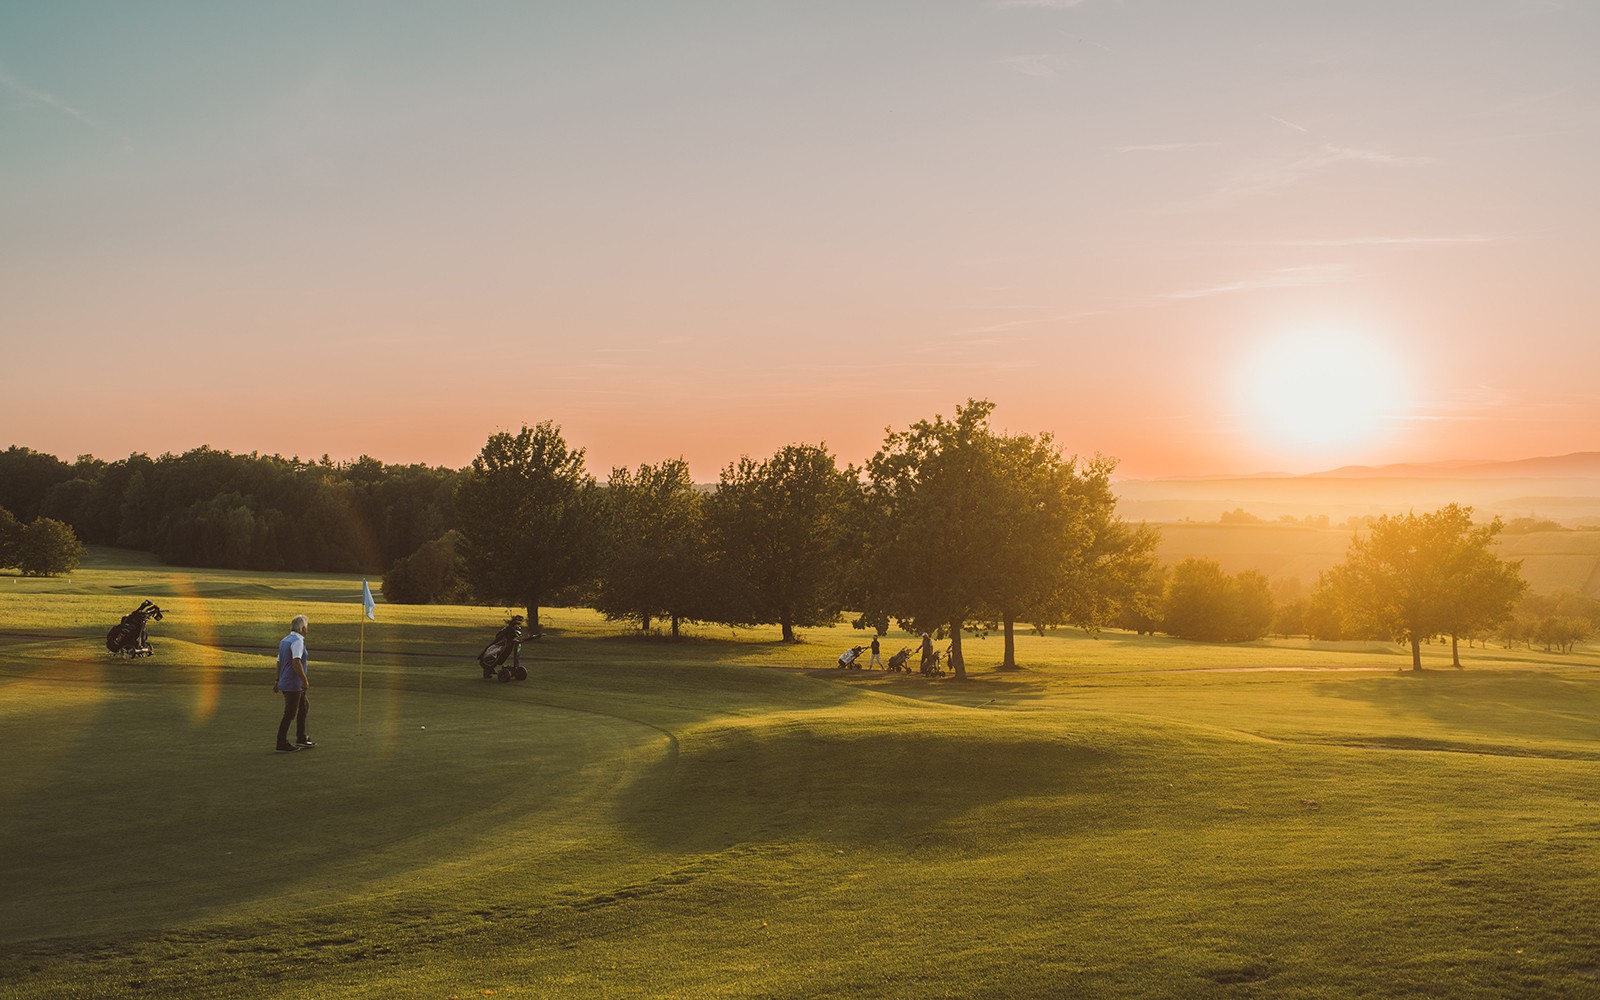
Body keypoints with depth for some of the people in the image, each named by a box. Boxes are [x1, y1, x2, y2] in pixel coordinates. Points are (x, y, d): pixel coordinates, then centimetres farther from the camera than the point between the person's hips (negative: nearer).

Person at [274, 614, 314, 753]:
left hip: (285, 682, 10)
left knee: (304, 706, 21)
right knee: (289, 714, -4)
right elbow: (296, 662, -26)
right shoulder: (298, 641, -16)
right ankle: (282, 744, 1)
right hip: (293, 684, -10)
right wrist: (305, 680, -24)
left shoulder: (284, 640, 13)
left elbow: (279, 662, 19)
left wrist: (278, 680, 25)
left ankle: (301, 739, 25)